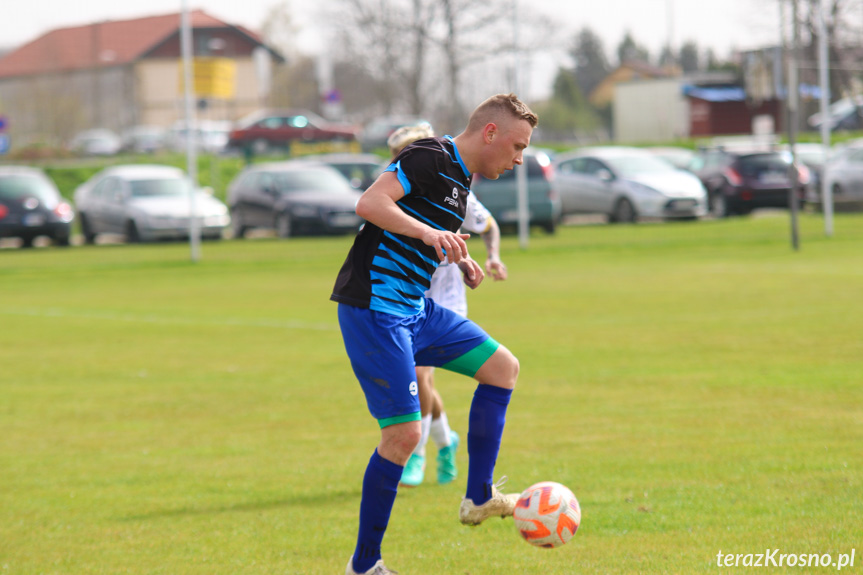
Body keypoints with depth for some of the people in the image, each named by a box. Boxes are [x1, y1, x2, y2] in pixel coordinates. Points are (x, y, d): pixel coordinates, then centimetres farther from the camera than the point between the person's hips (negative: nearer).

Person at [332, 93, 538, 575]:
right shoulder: (432, 157, -13)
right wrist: (428, 232, -36)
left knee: (503, 367, 13)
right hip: (374, 308, -10)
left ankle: (479, 498, 16)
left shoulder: (461, 181, 16)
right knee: (404, 432, -11)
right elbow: (370, 203, -25)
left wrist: (459, 260, 15)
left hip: (415, 309, 10)